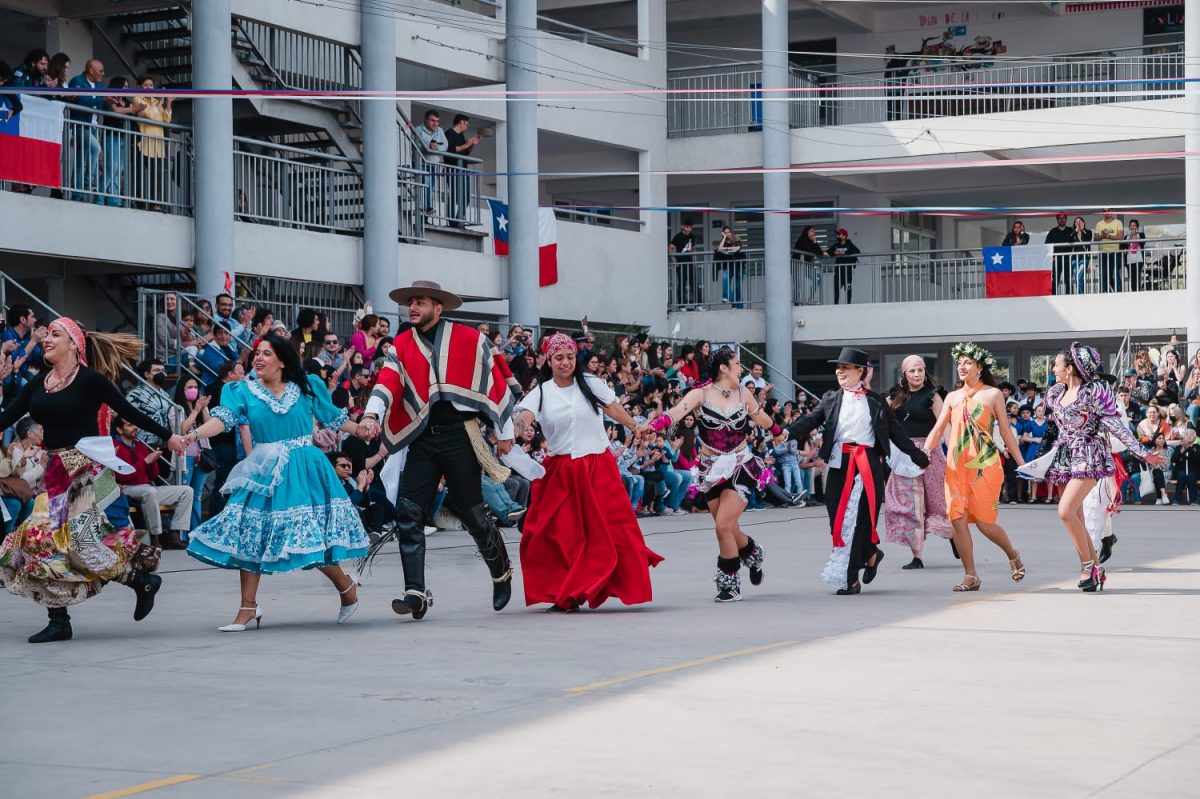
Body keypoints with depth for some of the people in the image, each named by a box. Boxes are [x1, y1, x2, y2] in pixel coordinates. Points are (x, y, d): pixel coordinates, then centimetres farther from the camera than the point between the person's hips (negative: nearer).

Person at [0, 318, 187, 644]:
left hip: (86, 469, -7)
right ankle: (59, 622, 9)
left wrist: (168, 436, -1)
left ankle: (143, 579, 7)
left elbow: (128, 411, -3)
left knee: (80, 536, -14)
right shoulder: (37, 383, 10)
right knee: (46, 539, 3)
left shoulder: (90, 380, -7)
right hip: (55, 471, 7)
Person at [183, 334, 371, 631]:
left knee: (312, 535, -6)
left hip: (303, 472, -2)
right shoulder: (244, 391, 3)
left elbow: (333, 417, 15)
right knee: (250, 536, -3)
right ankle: (248, 609, 6)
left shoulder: (306, 387, 5)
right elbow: (223, 418, -12)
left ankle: (346, 586, 19)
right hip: (263, 473, 2)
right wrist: (194, 435, -29)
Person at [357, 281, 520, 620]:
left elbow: (496, 382, 3)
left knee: (473, 513, 3)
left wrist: (505, 433, 5)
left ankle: (502, 575, 27)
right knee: (408, 514, -7)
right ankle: (416, 593, -5)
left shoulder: (470, 340, -1)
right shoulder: (402, 346, 7)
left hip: (459, 436, -3)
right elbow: (387, 381, -7)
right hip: (422, 439, 3)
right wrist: (372, 414, -26)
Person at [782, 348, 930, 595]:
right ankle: (871, 554, 23)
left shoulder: (875, 401, 8)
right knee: (838, 516, 1)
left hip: (868, 464, -3)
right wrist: (788, 432, -23)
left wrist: (919, 458, 13)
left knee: (859, 517, -7)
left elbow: (895, 431, 12)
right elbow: (812, 419, -4)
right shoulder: (831, 399, 12)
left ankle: (851, 579, 0)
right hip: (840, 463, 3)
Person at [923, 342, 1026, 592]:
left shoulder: (992, 394, 5)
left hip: (985, 465, -4)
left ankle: (1012, 555, 22)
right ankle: (970, 576, 3)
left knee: (984, 522, -6)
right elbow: (938, 430, 9)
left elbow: (1006, 432, 7)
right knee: (957, 520, -6)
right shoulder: (953, 397, 14)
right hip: (956, 466, 4)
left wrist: (1022, 464, 5)